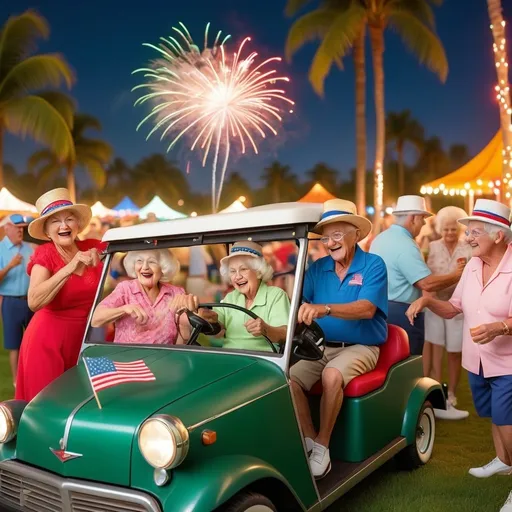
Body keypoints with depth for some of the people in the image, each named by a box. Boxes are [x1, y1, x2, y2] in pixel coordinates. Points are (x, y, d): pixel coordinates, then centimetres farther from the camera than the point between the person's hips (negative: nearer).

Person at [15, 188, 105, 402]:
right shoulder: (45, 254, -11)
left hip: (86, 336, 3)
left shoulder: (93, 248, -2)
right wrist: (69, 268, -35)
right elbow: (34, 302, -29)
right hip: (49, 338, -3)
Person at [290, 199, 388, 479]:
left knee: (332, 376, -32)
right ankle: (309, 440, -4)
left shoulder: (373, 265, -6)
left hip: (359, 347, -4)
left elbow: (366, 308, -22)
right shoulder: (317, 268, 7)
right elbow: (298, 304, -2)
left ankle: (322, 446, -12)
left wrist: (324, 309, -39)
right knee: (289, 378, -21)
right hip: (321, 347, 4)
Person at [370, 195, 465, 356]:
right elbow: (427, 283, -24)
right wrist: (456, 275, -9)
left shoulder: (380, 238, 9)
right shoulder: (405, 245, -20)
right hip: (400, 313, -10)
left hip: (379, 308, 10)